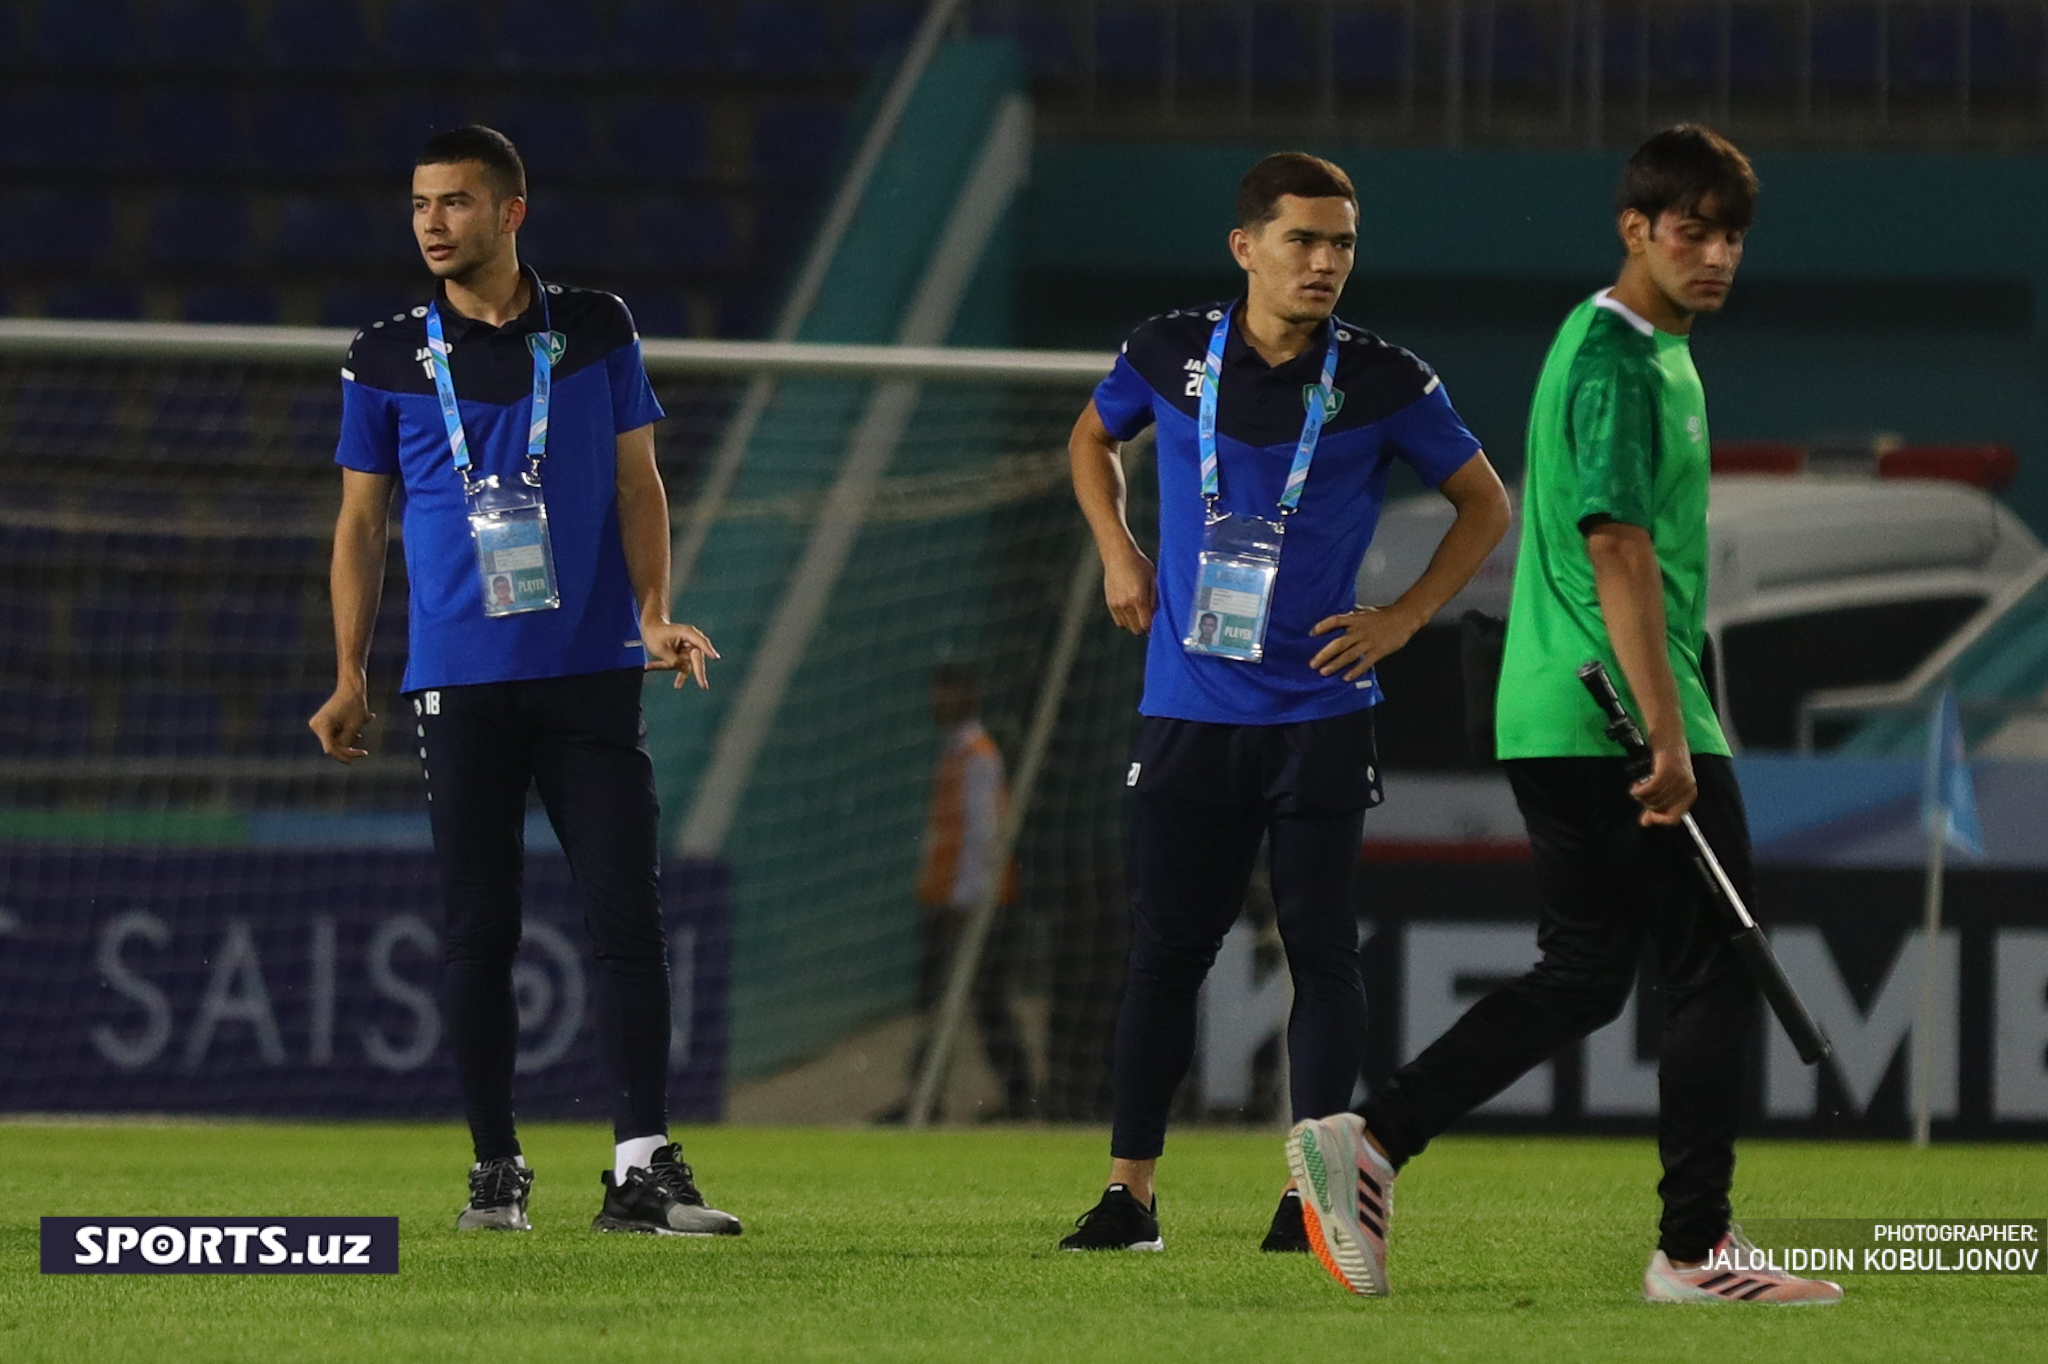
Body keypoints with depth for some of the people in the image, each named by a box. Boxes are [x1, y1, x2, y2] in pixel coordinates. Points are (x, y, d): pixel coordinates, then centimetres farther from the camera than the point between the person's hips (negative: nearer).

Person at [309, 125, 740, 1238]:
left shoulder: (595, 332, 6)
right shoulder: (386, 358, 6)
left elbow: (637, 483, 9)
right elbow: (360, 522, 10)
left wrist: (654, 614, -6)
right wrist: (350, 678, 5)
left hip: (591, 672, 0)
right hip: (458, 679, 0)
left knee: (627, 916, -8)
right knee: (477, 928, 1)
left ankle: (642, 1167, -9)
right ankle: (495, 1168, 10)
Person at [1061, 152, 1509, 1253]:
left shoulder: (1383, 381, -5)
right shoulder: (1170, 353, 0)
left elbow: (1485, 505, 7)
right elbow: (1093, 436, 22)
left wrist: (1403, 617, -2)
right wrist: (1118, 555, 10)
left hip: (1320, 715, -1)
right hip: (1187, 709, 1)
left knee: (1320, 946, -3)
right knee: (1165, 948, 3)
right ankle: (1128, 1194, 9)